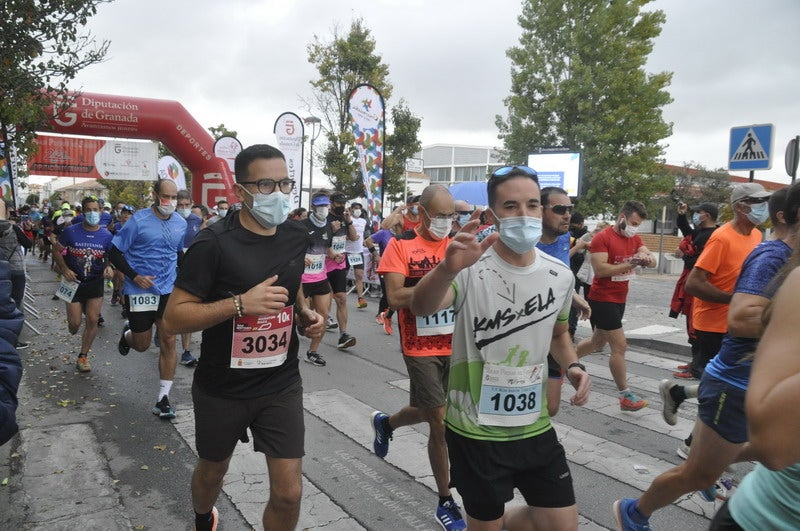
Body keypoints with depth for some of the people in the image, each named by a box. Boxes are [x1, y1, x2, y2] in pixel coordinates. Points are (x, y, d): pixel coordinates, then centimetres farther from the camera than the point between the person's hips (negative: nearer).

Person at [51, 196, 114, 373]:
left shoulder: (106, 235, -6)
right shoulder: (71, 232, -10)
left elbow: (111, 257, 6)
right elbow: (57, 251, 1)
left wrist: (109, 268, -16)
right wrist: (65, 269, -14)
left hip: (96, 282, 1)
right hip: (74, 282, -1)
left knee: (92, 320, -2)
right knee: (74, 324, 1)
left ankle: (83, 356, 14)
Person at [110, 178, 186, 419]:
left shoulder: (181, 223, 4)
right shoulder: (139, 221, -10)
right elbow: (115, 253, -7)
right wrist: (134, 276, -18)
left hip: (169, 291, 3)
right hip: (140, 290, -3)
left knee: (168, 342, -1)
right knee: (141, 345, 9)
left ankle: (163, 397, 9)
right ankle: (127, 334, 48)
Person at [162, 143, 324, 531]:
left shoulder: (297, 237, -2)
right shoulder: (213, 244, -18)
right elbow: (173, 318, -17)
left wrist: (306, 314, -3)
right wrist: (240, 302, -30)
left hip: (282, 385, 3)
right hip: (221, 388, -2)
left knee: (288, 492, 1)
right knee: (212, 471, 24)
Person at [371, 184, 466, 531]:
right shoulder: (401, 245, -8)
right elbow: (396, 297, -17)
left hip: (455, 346, 4)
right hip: (421, 348, -4)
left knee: (430, 412, 20)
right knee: (441, 423, 0)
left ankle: (385, 423, 53)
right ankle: (445, 501, 21)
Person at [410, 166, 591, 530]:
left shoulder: (561, 276, -2)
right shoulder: (471, 269, -18)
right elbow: (421, 307, -38)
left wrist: (573, 366, -4)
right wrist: (448, 267, -58)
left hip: (535, 427, 5)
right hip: (475, 430, -4)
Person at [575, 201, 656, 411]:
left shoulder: (634, 239, 9)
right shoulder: (602, 238, -15)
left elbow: (653, 261, 1)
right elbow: (600, 269, -24)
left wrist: (646, 258, -22)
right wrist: (630, 264, -26)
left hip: (619, 299, 9)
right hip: (603, 299, -9)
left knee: (598, 342, 20)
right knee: (620, 346, -7)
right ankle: (625, 396, 3)